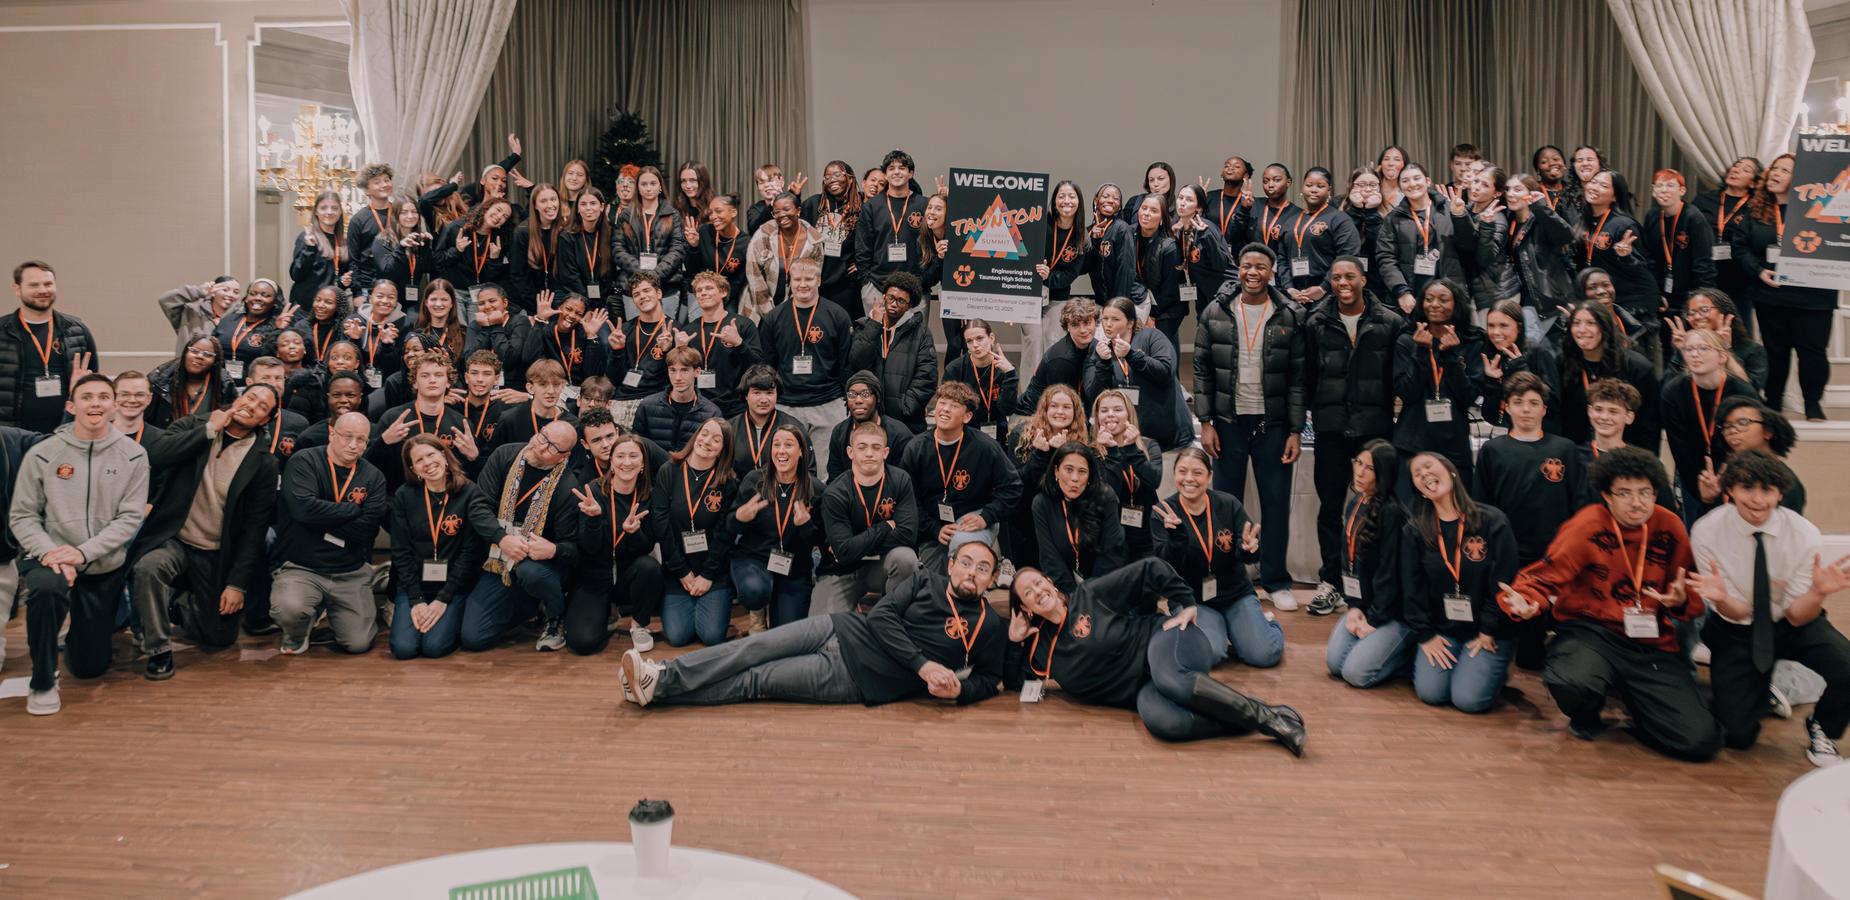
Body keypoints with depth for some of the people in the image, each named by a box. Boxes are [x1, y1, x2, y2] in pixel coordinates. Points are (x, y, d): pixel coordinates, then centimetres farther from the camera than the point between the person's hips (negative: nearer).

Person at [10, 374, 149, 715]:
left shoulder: (133, 455, -5)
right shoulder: (42, 454, -6)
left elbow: (130, 517, -9)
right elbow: (21, 515, -4)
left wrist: (83, 552, -20)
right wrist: (49, 552, -21)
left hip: (106, 567, 1)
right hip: (50, 558, -1)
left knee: (90, 667, 8)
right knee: (46, 587, -39)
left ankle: (84, 632, 47)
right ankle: (43, 682, -16)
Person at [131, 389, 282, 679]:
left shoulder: (264, 463, -6)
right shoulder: (194, 425, -1)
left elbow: (255, 529, -6)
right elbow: (155, 456, -20)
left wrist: (237, 583, -10)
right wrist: (210, 429, -20)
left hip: (217, 557, 1)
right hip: (174, 541, 0)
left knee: (219, 638, 1)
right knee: (148, 568, -34)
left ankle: (187, 604, 36)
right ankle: (159, 649, -12)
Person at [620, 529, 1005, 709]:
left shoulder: (990, 627, 4)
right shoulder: (926, 582, 8)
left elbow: (990, 678, 10)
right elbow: (881, 615, -3)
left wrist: (958, 689, -14)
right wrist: (923, 665, -15)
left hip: (856, 678, -3)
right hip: (843, 631, 3)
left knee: (756, 681, -10)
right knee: (755, 648, -15)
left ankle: (657, 689, -11)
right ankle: (661, 676, -14)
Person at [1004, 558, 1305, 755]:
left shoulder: (1090, 595, 0)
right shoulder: (1040, 645, 12)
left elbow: (1151, 570, 0)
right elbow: (1014, 682, 18)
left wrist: (1186, 605, -7)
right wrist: (1015, 642, 6)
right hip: (1142, 689, 3)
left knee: (1166, 677, -41)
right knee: (1158, 719, -36)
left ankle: (1267, 716, -33)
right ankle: (1256, 723, -29)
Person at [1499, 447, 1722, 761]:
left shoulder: (1669, 527, 2)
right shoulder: (1586, 526, -9)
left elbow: (1692, 596, 13)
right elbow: (1545, 578, -8)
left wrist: (1680, 601, -11)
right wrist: (1526, 602, -30)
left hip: (1653, 646, 3)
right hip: (1591, 632, -2)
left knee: (1701, 742, -14)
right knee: (1574, 684, -39)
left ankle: (1638, 705, 20)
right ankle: (1585, 716, 3)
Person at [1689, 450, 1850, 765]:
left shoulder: (1804, 534, -19)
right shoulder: (1706, 533, -21)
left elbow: (1796, 616, -13)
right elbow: (1737, 613, -16)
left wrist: (1817, 593, -36)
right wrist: (1721, 599, -40)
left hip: (1792, 624, 1)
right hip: (1735, 633, -1)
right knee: (1738, 734, -11)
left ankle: (1821, 730, 5)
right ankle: (1765, 684, 24)